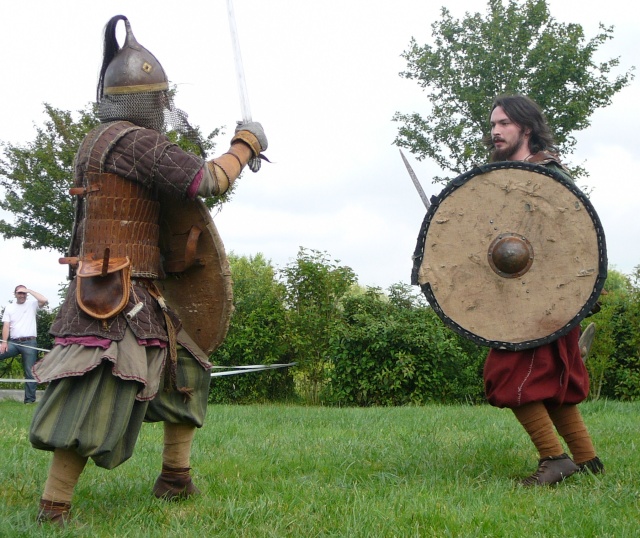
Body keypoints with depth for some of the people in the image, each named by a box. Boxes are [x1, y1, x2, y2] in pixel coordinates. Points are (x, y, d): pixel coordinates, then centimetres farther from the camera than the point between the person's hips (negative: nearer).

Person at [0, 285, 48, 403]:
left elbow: (44, 300, -14)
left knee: (30, 372, -2)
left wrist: (29, 290, -8)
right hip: (13, 342, 2)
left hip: (29, 343, -2)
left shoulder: (32, 304, 6)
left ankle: (29, 399, 1)